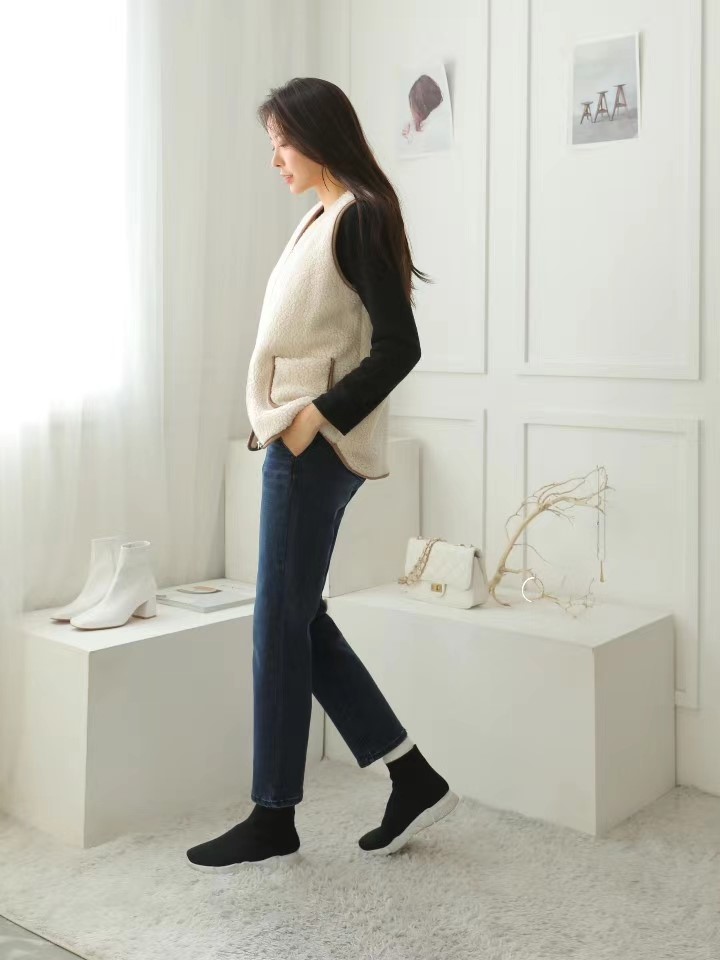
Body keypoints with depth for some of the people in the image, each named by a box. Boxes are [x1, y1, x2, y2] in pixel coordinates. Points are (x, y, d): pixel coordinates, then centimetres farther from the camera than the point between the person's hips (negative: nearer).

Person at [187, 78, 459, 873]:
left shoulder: (361, 215, -10)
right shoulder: (324, 218, 17)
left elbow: (398, 345, -17)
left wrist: (319, 415, -18)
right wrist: (284, 421, 8)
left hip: (318, 445, -10)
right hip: (298, 442, 10)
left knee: (281, 623, -2)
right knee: (298, 619, 11)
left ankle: (274, 817, 12)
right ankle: (412, 777, 19)